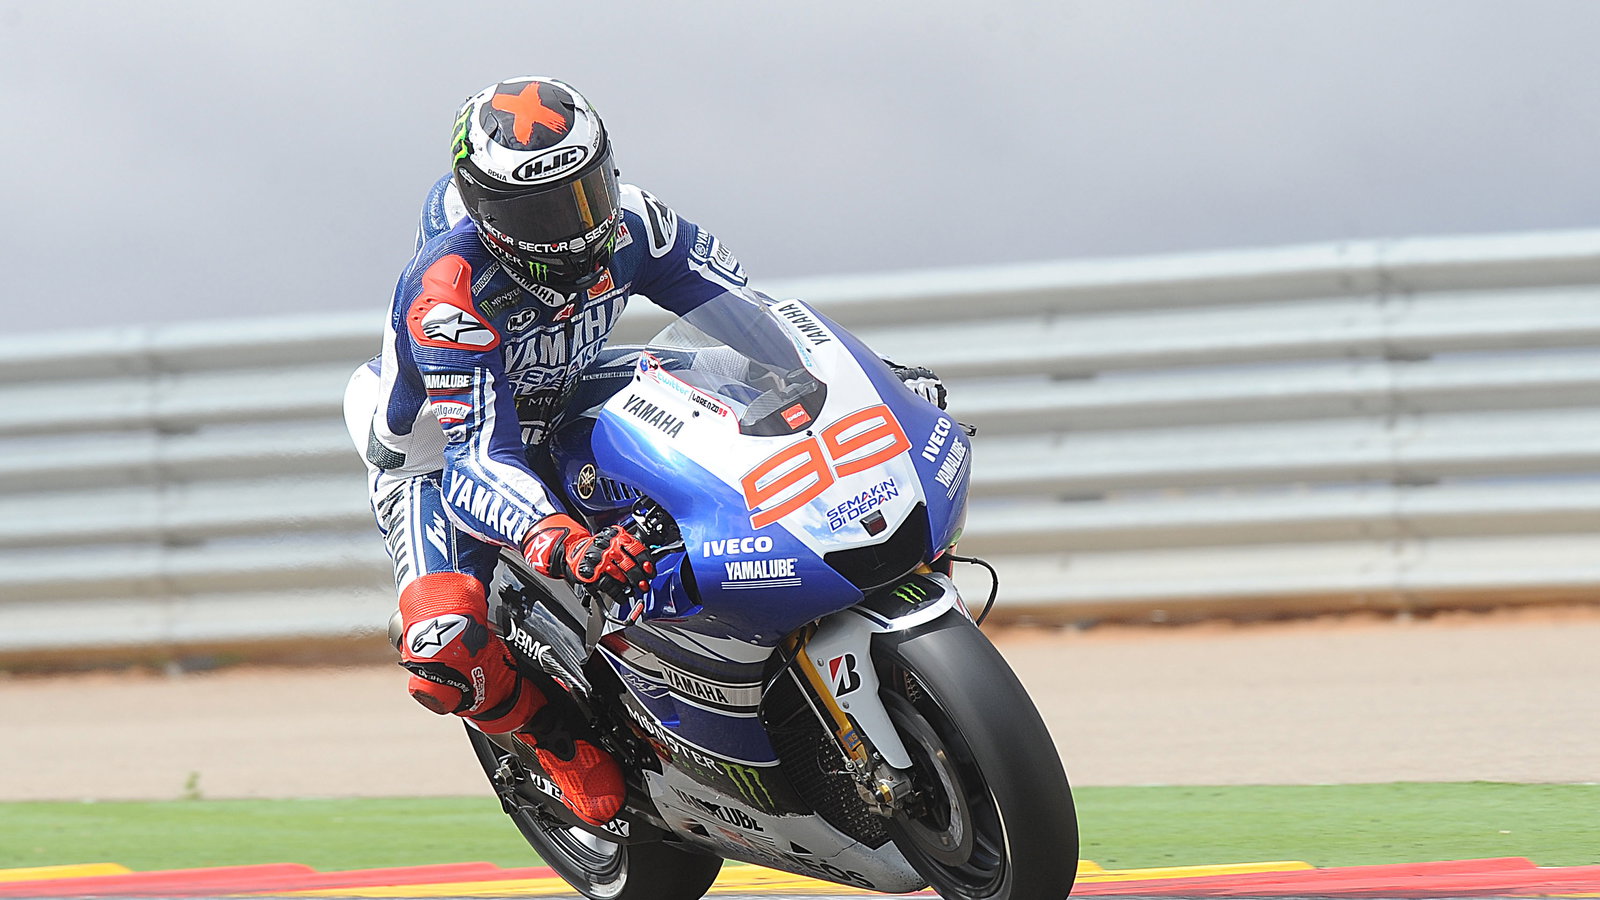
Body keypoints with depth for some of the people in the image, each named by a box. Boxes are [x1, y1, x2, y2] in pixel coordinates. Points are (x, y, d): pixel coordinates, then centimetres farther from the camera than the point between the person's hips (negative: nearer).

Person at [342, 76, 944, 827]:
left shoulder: (627, 223, -20)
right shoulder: (445, 291, -38)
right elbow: (478, 460, -44)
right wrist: (563, 546, -63)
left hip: (570, 403, 6)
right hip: (446, 450, -6)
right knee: (447, 655, -31)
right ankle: (555, 734, 1)